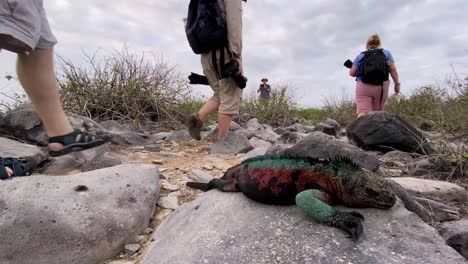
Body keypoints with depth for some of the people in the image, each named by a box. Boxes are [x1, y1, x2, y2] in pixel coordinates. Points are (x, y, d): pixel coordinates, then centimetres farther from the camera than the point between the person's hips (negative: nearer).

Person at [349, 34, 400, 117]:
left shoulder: (360, 56, 13)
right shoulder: (386, 53, 16)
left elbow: (352, 73, 7)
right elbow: (393, 69, 7)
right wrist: (397, 84, 12)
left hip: (363, 87, -1)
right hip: (381, 87, 1)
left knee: (362, 113, -13)